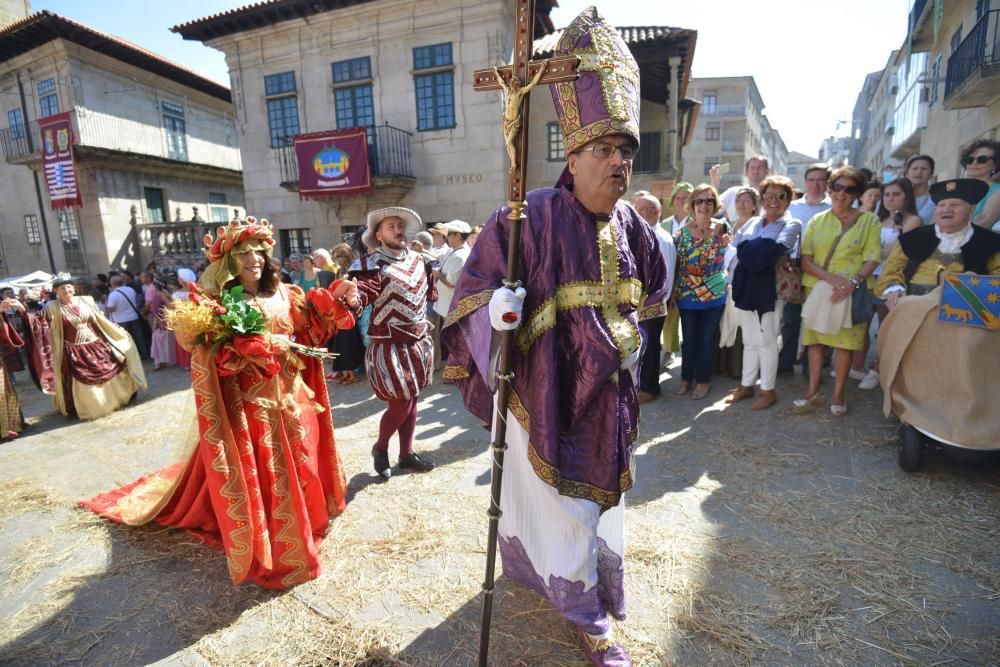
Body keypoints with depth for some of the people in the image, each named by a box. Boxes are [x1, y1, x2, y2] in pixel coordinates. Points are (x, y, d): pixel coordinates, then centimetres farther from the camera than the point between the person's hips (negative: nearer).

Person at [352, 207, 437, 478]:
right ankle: (380, 447, 26)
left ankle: (407, 453, 30)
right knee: (401, 404, -2)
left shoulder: (419, 260, 8)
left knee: (412, 401, 14)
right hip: (389, 346, -6)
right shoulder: (372, 265, -13)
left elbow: (429, 290, 23)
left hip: (418, 343, 6)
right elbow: (357, 296, -29)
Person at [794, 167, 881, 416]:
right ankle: (813, 391, 15)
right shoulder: (817, 221, 9)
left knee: (844, 341, 2)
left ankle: (838, 394, 14)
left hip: (850, 292, -2)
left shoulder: (869, 221, 4)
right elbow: (805, 259, -1)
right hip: (816, 289, 2)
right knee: (815, 338, 5)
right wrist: (831, 278, -16)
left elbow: (872, 259, -4)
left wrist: (853, 282, -21)